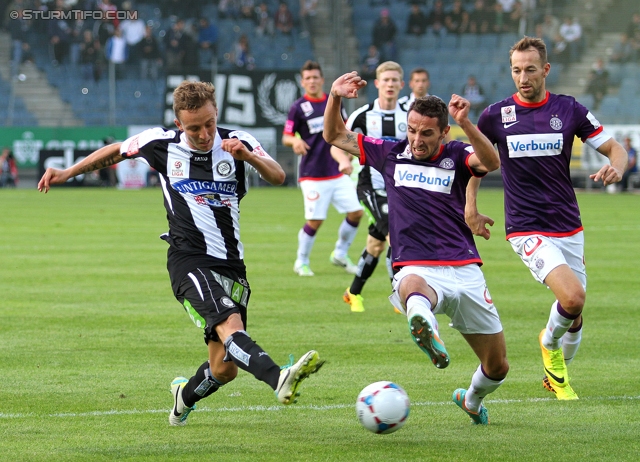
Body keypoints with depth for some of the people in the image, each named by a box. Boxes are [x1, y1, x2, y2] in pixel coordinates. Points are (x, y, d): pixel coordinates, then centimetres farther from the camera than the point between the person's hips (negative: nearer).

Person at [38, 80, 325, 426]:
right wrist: (67, 173, 21)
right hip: (189, 261, -3)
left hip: (231, 265, 3)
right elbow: (116, 151, 20)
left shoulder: (237, 142, 2)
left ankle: (185, 397, 36)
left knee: (225, 369, 4)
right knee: (230, 325, -31)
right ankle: (280, 381, -55)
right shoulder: (162, 144, 1)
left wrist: (248, 156, -30)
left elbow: (278, 177, -12)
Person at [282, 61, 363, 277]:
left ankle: (340, 254, 18)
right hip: (313, 175, -5)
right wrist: (295, 141, -25)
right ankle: (301, 262, 14)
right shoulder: (298, 107, -4)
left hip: (338, 173, 5)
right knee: (314, 221, -7)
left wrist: (347, 155, 13)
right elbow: (286, 137, -3)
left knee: (356, 212, -1)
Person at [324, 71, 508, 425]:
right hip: (417, 269, -1)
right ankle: (427, 332, -77)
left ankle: (471, 400, 43)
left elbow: (491, 162, -23)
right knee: (412, 288, -43)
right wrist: (335, 97, -6)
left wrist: (466, 124, -38)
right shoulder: (391, 154, 7)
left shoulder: (456, 157, 1)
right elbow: (335, 135, 13)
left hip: (464, 272, 1)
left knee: (497, 367, 9)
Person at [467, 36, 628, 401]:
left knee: (575, 316, 8)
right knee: (573, 296, -24)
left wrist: (616, 168, -19)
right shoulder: (495, 115, -2)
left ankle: (556, 375, 36)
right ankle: (550, 343, 8)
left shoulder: (570, 110, -1)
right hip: (527, 230, -3)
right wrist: (471, 209, 12)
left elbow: (615, 148, 3)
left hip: (569, 228, 3)